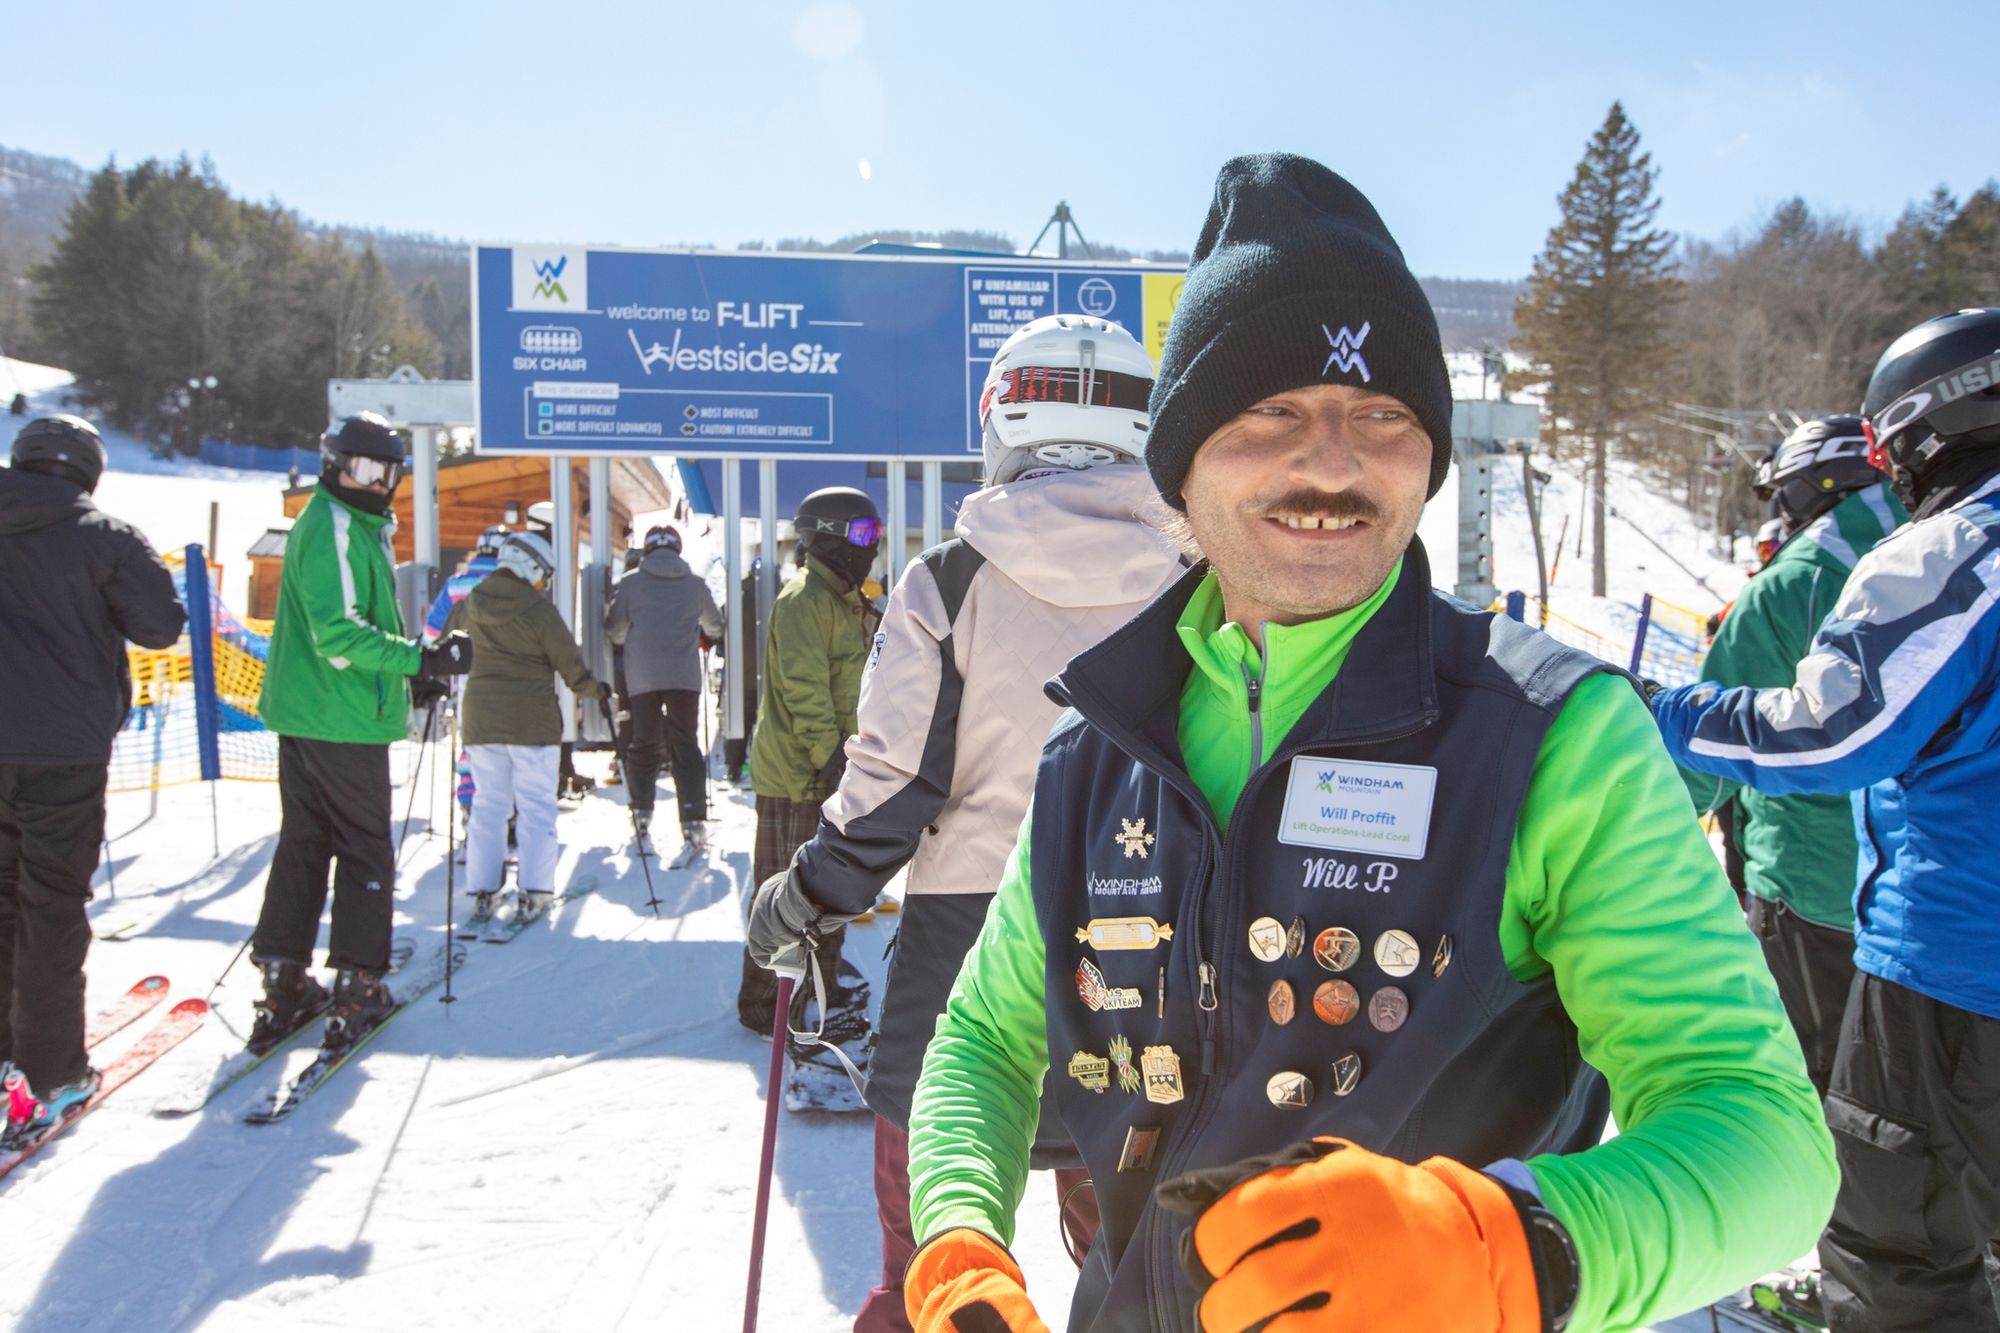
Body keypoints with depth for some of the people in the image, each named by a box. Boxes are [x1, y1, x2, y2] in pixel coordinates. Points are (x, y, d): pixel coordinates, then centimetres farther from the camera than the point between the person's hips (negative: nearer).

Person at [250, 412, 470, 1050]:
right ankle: (358, 988, 6)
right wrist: (421, 658, -26)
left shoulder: (357, 528, 18)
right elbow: (337, 633, -24)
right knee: (366, 849, 0)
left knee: (304, 841, 12)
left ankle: (284, 982, 18)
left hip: (304, 714, 10)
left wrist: (413, 673, 20)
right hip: (343, 719, -10)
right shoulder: (333, 529, -15)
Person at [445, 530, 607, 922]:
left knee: (488, 802, 12)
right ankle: (533, 893, 0)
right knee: (536, 805, 2)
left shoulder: (472, 603, 4)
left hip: (480, 717, 5)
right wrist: (595, 689, 9)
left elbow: (446, 630, 22)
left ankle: (481, 891, 12)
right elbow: (570, 664, -8)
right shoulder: (539, 609, -12)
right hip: (531, 720, -5)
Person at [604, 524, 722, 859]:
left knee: (644, 743, 14)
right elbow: (715, 627, 23)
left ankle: (641, 814, 24)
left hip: (642, 677, 0)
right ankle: (694, 823, -12)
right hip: (684, 676, 0)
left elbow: (615, 633, 12)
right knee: (686, 746, -2)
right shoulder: (695, 585, 7)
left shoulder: (630, 584, 4)